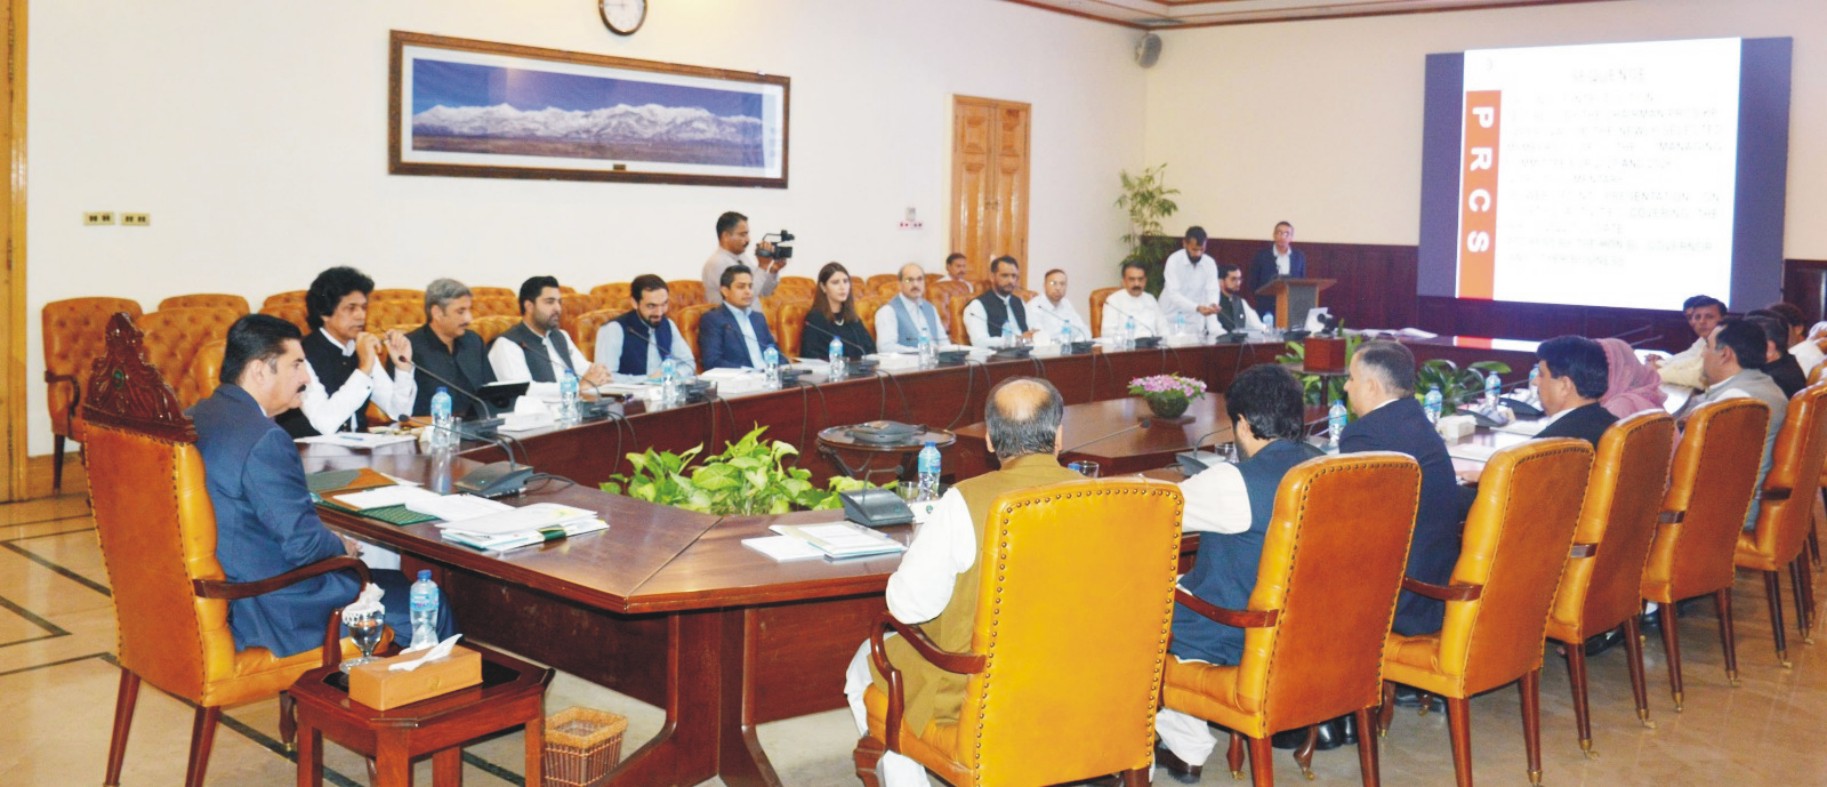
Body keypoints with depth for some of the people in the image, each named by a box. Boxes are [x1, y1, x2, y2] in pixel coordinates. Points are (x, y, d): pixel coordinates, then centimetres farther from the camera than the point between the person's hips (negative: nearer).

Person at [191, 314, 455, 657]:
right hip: (267, 611, -10)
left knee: (395, 580, 22)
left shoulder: (195, 419, 6)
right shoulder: (264, 439, -24)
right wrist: (343, 546, -3)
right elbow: (303, 543, -24)